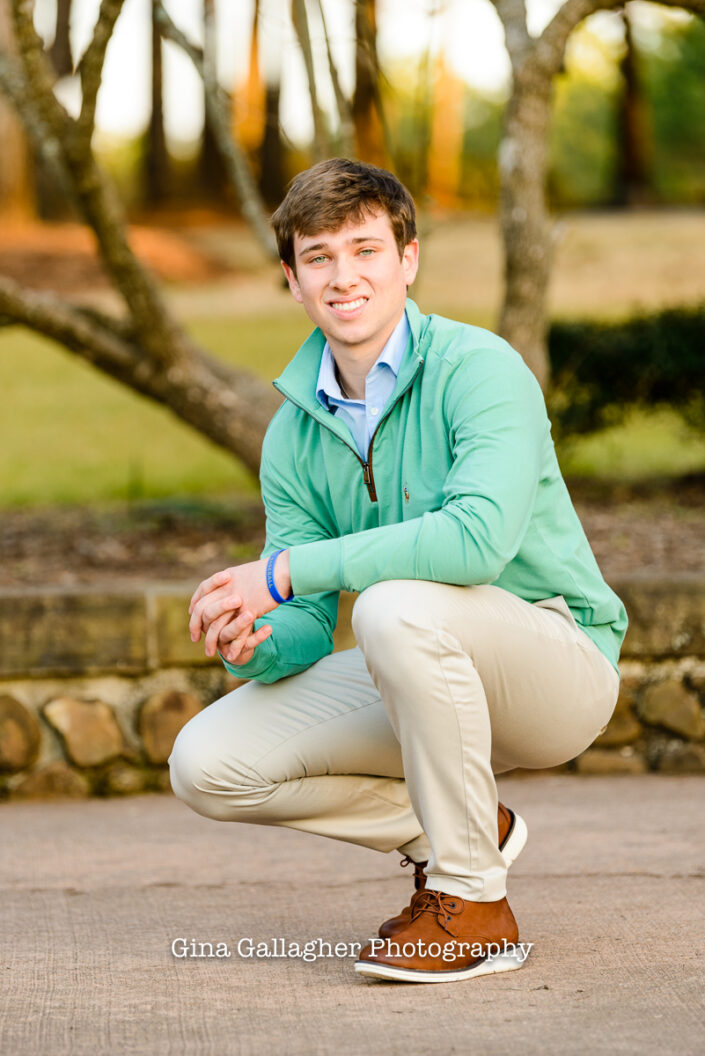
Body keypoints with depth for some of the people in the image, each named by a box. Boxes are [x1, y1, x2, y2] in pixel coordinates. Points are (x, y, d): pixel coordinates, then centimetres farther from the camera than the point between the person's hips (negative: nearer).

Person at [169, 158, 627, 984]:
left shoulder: (479, 368, -18)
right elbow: (307, 626, 3)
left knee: (398, 606, -36)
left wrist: (286, 570, -31)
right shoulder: (295, 433, 2)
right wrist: (257, 644, -23)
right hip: (432, 685, 6)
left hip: (559, 662, -6)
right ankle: (445, 828, 7)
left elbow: (481, 535, -35)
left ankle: (472, 902, -21)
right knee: (207, 764, -10)